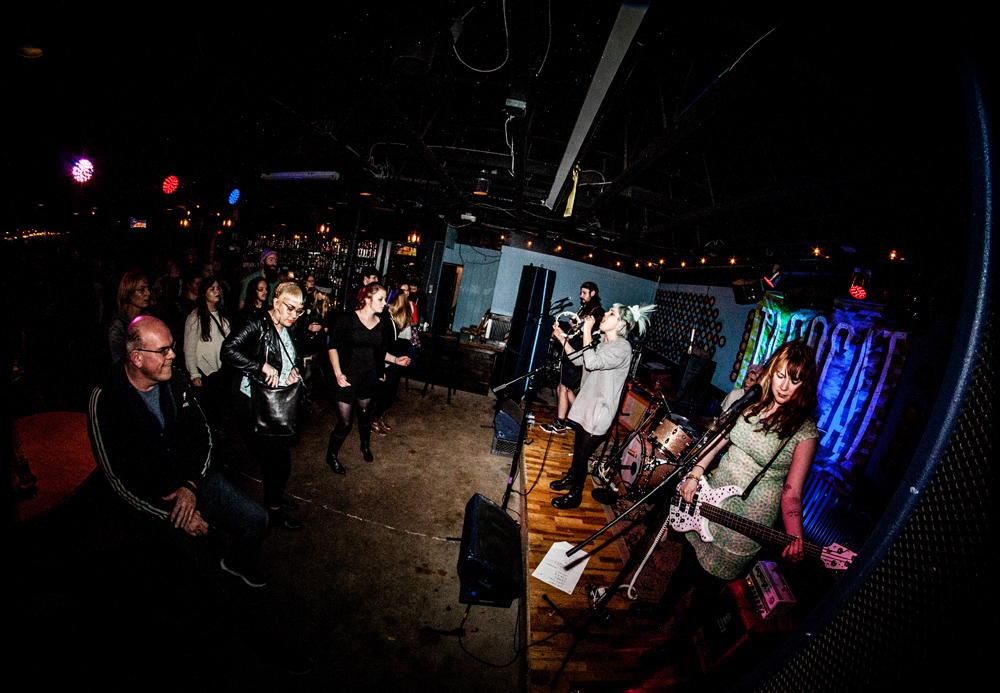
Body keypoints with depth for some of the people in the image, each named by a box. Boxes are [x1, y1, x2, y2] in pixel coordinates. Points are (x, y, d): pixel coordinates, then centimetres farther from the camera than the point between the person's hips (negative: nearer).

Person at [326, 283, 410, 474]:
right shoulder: (347, 319, -10)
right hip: (347, 378, -4)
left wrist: (395, 359, -1)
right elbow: (333, 346, -10)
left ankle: (365, 446, 48)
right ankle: (331, 455, 26)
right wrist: (338, 373, -19)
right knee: (345, 422, -1)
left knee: (365, 415, 19)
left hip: (368, 379, 5)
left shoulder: (380, 325, 5)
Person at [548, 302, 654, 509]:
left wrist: (587, 332, -26)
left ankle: (575, 495, 24)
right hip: (586, 405, 8)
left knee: (582, 455, 4)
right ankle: (571, 478, 47)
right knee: (578, 448, 24)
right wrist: (563, 339, 4)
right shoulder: (601, 341, 6)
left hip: (599, 413, -8)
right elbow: (580, 360, 13)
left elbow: (591, 362, -33)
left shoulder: (623, 348, -22)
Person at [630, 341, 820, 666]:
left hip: (749, 520, -4)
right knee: (689, 559, 23)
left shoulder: (805, 430, -15)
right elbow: (718, 437, 6)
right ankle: (664, 607, 50)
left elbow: (791, 493, -14)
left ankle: (682, 635, 38)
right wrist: (695, 474, -3)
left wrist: (795, 536, -29)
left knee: (709, 580, 11)